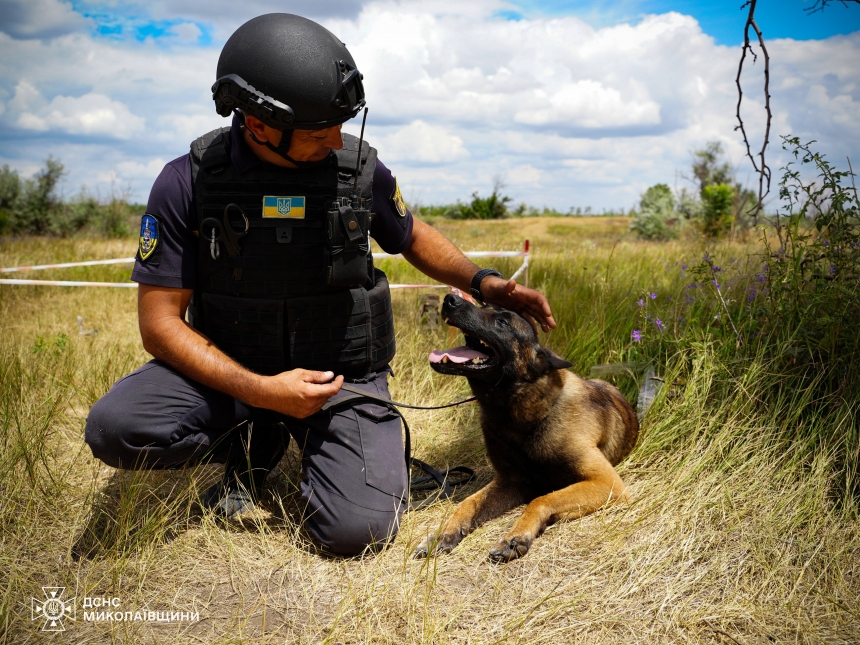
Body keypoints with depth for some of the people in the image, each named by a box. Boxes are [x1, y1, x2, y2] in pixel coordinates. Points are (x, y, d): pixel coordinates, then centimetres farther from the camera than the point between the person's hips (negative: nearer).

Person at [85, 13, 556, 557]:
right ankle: (260, 441, 4)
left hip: (344, 374, 0)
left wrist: (482, 282, -4)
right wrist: (259, 391, -24)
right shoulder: (188, 183, -13)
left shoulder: (360, 169, -8)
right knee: (115, 427, -25)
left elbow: (413, 237, 13)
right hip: (234, 371, 1)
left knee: (360, 529, -21)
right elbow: (161, 320, -12)